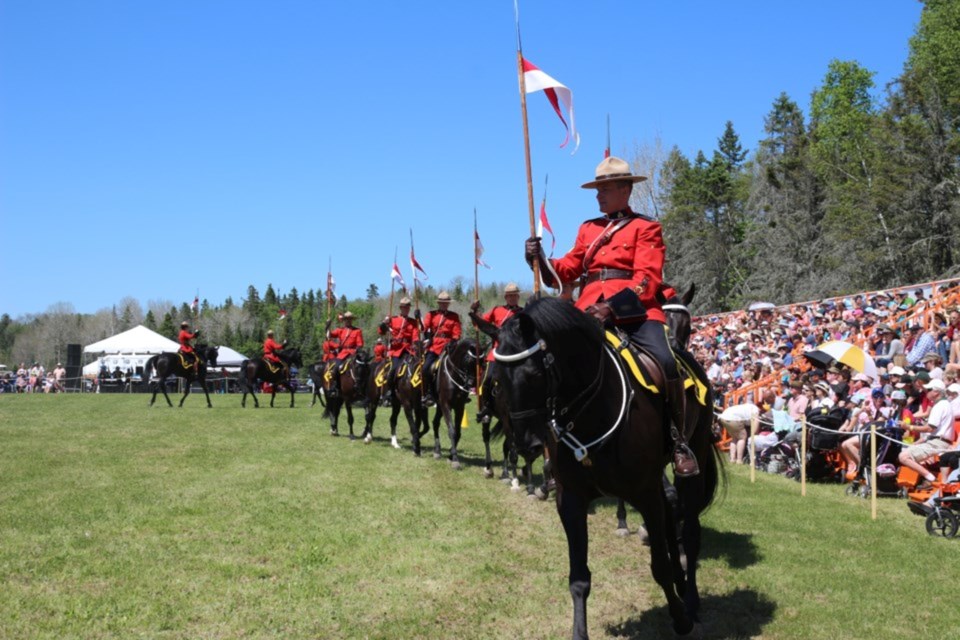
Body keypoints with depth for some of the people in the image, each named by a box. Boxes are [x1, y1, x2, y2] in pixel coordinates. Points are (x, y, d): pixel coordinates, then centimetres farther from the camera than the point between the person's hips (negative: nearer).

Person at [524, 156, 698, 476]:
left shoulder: (646, 228, 7)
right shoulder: (588, 229, 23)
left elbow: (647, 280, -6)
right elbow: (567, 269, 17)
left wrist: (613, 306, -22)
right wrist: (540, 259, -3)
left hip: (635, 311, -4)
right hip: (591, 312, 5)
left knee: (664, 362, -27)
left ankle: (679, 441, -11)